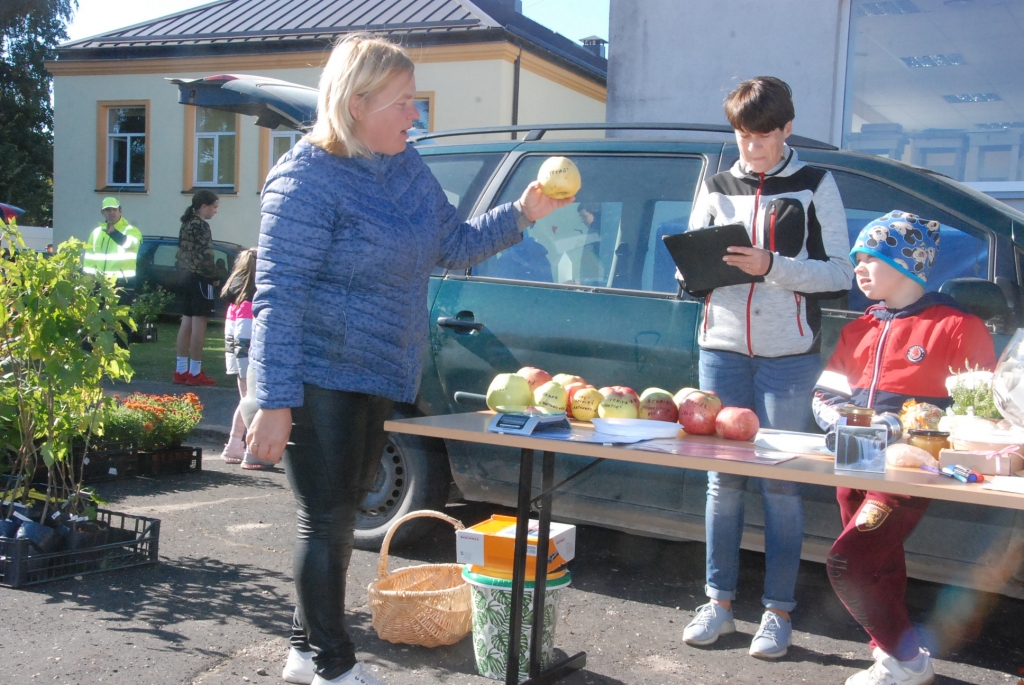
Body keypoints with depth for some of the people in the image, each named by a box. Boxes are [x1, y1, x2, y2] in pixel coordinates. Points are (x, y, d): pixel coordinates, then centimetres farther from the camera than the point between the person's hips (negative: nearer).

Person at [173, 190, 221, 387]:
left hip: (187, 277, 9)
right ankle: (195, 372, -5)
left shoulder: (186, 224, 15)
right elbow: (205, 256, -18)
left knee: (187, 323, 11)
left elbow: (183, 253, 16)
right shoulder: (201, 226, -13)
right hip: (200, 279, -9)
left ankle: (181, 370, 14)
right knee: (199, 324, -6)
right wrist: (216, 277, -7)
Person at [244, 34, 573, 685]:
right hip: (320, 381, -8)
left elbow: (454, 244, 14)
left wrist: (522, 214, 0)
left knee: (342, 514, 17)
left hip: (379, 377, 8)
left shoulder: (406, 165, 7)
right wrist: (275, 403, -23)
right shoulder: (308, 180, -17)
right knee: (327, 518, 1)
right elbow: (278, 299, -20)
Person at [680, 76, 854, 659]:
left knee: (781, 483, 1)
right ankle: (720, 601, 17)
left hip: (789, 354, -3)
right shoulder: (717, 186, 12)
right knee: (723, 477, 6)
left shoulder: (815, 185, 3)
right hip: (723, 348, 3)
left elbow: (840, 273, -4)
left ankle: (779, 611, 11)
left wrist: (772, 266, -17)